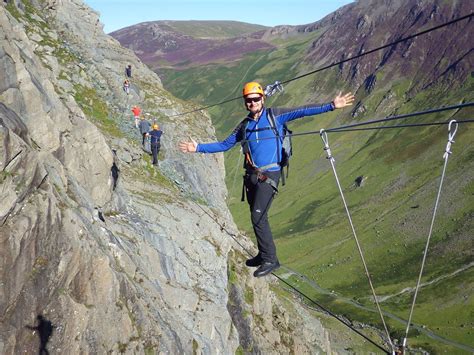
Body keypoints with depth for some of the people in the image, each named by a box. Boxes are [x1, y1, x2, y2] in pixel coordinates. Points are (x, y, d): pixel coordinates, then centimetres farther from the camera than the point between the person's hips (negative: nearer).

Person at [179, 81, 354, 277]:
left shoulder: (275, 115, 0)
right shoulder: (244, 125, 14)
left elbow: (302, 111, -8)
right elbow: (224, 145, 20)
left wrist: (331, 106, -16)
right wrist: (198, 147, 14)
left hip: (269, 175, -6)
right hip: (251, 175, 6)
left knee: (258, 217, -13)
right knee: (257, 217, 11)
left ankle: (270, 259, -1)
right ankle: (264, 255, 26)